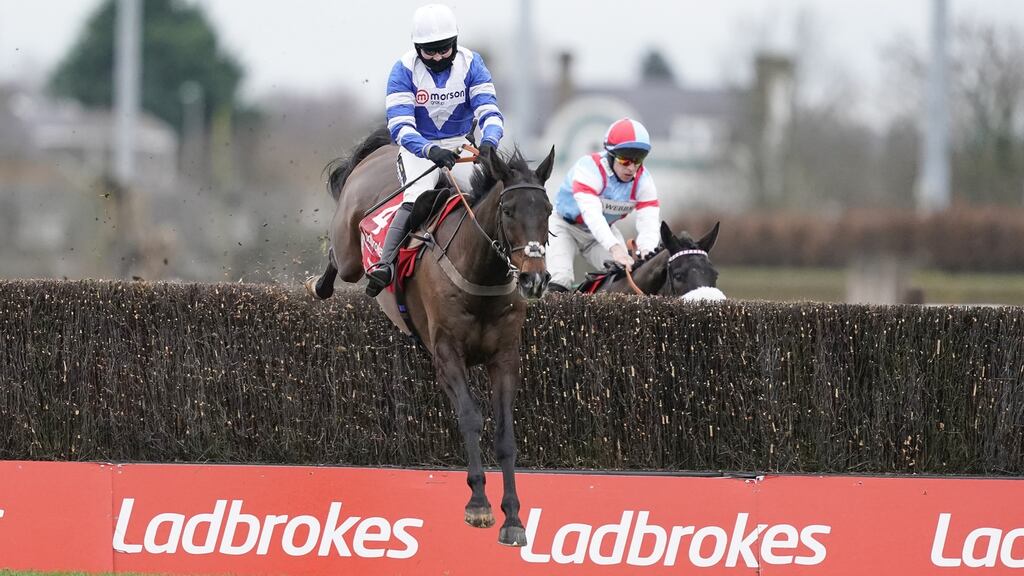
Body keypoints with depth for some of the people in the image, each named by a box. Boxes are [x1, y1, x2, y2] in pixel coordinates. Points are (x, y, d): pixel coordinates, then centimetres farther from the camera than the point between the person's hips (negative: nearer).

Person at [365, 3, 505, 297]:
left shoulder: (470, 64, -8)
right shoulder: (404, 70, -15)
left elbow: (489, 111, -15)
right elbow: (400, 126, -22)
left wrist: (488, 142, -39)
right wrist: (431, 151, -42)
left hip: (459, 147, 4)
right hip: (418, 148, -4)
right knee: (417, 197, -31)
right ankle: (384, 264, -39)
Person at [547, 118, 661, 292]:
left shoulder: (642, 180, -17)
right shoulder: (590, 168, -35)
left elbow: (649, 221, -29)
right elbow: (592, 214, -49)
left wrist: (646, 250, -53)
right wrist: (615, 248, -65)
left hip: (604, 229, 5)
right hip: (565, 225, -5)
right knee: (559, 283, -25)